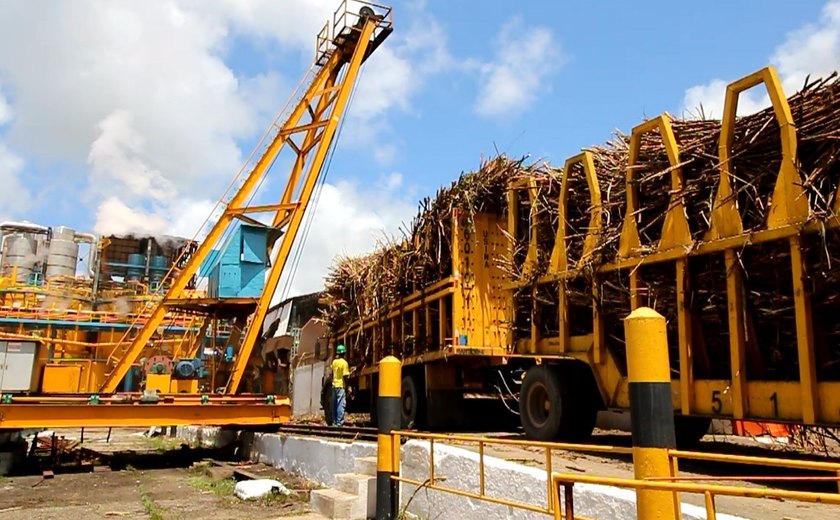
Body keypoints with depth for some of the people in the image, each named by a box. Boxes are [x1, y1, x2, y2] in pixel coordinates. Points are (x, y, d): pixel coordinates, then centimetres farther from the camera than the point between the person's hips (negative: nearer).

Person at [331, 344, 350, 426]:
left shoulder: (334, 361, 7)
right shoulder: (344, 362, -12)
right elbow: (345, 376, -14)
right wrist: (347, 387, -9)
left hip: (334, 385, 7)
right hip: (341, 386, -7)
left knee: (334, 404, 12)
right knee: (341, 404, -5)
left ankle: (334, 422, 16)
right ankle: (339, 422, -6)